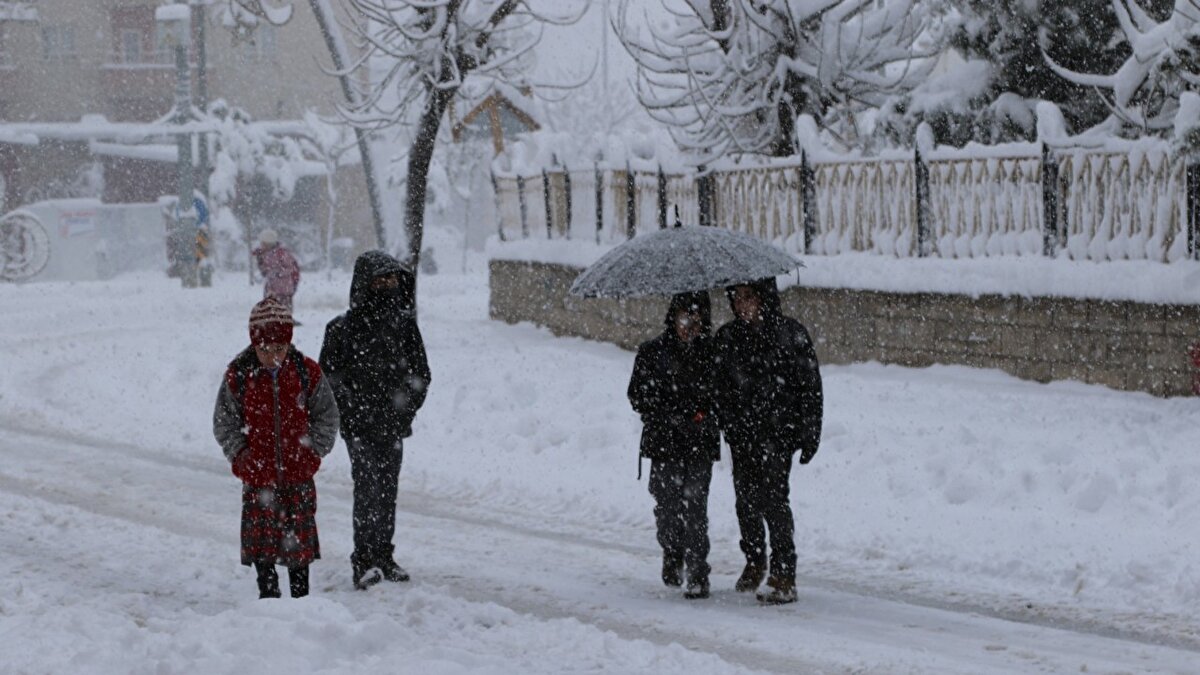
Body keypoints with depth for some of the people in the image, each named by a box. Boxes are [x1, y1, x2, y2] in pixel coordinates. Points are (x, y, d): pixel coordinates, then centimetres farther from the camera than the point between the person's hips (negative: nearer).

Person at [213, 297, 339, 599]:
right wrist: (240, 454, -7)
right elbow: (224, 421, 3)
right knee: (261, 532, 3)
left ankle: (301, 595, 19)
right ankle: (268, 594, 16)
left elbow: (327, 416, 5)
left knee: (300, 534, 6)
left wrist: (312, 450, -5)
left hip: (299, 472, 0)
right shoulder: (238, 375, -5)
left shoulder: (307, 372, -3)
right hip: (258, 474, 0)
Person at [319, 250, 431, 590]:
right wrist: (354, 411, -11)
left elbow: (420, 372, 11)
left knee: (387, 491, 11)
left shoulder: (405, 323, 6)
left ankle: (383, 556, 21)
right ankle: (364, 561, -13)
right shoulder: (343, 329, -5)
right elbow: (329, 377, -3)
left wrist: (406, 407, -2)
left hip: (393, 425, 4)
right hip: (360, 426, -4)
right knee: (368, 489, -13)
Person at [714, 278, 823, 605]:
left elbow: (810, 386, -1)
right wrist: (725, 425, 4)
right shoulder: (727, 337, 6)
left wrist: (810, 434, -3)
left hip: (778, 432, -4)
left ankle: (784, 578, -9)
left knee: (773, 498, -12)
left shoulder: (790, 334, -5)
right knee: (745, 498, 10)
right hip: (742, 433, 4)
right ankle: (754, 561, 33)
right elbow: (720, 387, 13)